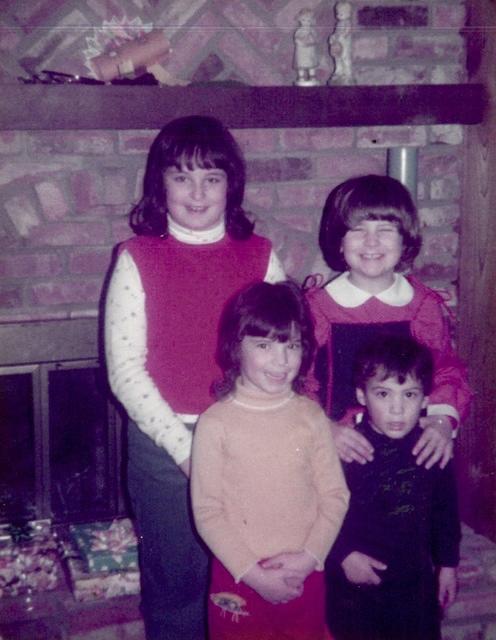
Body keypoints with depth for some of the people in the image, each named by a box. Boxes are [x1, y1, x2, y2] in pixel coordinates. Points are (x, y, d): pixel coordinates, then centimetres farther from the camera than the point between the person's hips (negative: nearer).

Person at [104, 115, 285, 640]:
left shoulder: (259, 257, 3)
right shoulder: (137, 260, -4)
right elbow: (125, 370, -7)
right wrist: (184, 445, -13)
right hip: (165, 444, -2)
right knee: (176, 583, 10)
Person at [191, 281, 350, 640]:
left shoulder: (311, 417, -2)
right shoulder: (216, 423, -10)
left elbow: (335, 496, -1)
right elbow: (207, 512, -9)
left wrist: (309, 557, -12)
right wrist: (253, 573, -13)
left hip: (305, 578, 2)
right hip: (239, 579, -2)